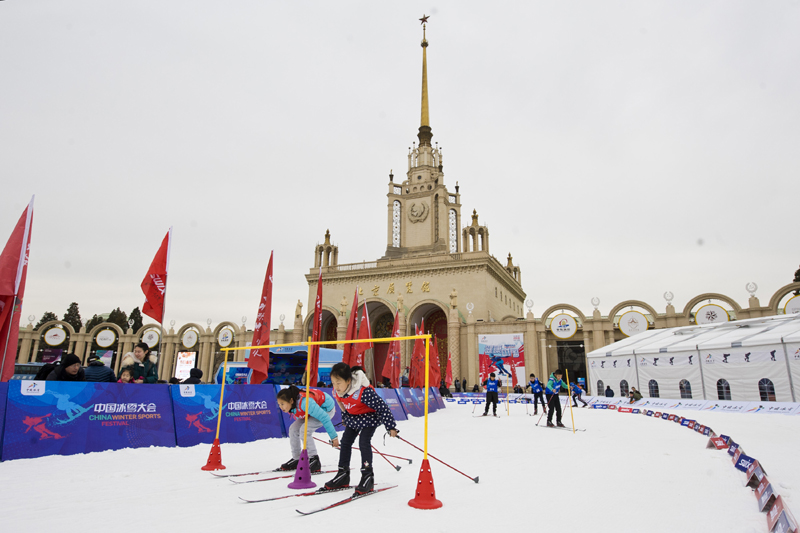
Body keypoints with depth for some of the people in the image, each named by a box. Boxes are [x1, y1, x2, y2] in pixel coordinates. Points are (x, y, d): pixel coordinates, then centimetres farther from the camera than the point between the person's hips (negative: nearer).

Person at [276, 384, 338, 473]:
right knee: (293, 429, -1)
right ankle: (296, 459, 14)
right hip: (316, 408, 8)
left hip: (326, 409, -8)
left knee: (304, 429, -24)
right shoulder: (292, 404, -14)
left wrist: (334, 436, -29)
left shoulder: (305, 402, -39)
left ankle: (314, 460, -17)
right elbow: (299, 418, 8)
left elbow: (324, 417, -34)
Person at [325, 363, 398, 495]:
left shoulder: (364, 392, -39)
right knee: (345, 442, 6)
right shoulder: (337, 391, -17)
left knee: (364, 443, -17)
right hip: (353, 417, 7)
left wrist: (391, 426, -26)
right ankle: (343, 474, 20)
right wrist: (345, 417, 22)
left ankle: (367, 476, -4)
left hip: (370, 417, -7)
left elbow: (382, 407, -32)